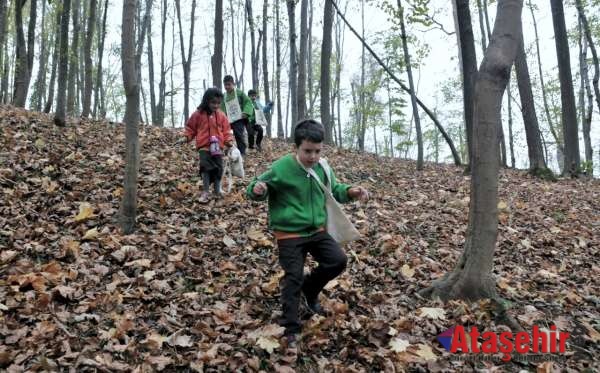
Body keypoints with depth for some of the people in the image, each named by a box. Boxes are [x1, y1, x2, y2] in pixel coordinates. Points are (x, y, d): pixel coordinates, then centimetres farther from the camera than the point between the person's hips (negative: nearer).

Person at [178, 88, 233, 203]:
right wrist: (186, 137, -3)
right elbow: (191, 128, 9)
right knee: (206, 168, -10)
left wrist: (229, 140, -4)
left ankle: (217, 190, 22)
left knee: (218, 168, 7)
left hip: (218, 146, 3)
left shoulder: (221, 116, 7)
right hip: (204, 146, -3)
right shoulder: (198, 114, 0)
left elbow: (226, 130, 10)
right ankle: (205, 192, 0)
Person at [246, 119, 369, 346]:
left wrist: (350, 191, -4)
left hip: (317, 231, 6)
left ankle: (310, 290, 25)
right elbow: (258, 189, -8)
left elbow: (333, 190, 17)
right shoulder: (281, 168, -18)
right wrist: (256, 189, -33)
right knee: (294, 278, -5)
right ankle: (291, 329, 10)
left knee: (338, 260, -3)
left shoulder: (322, 168, -1)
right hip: (289, 234, -5)